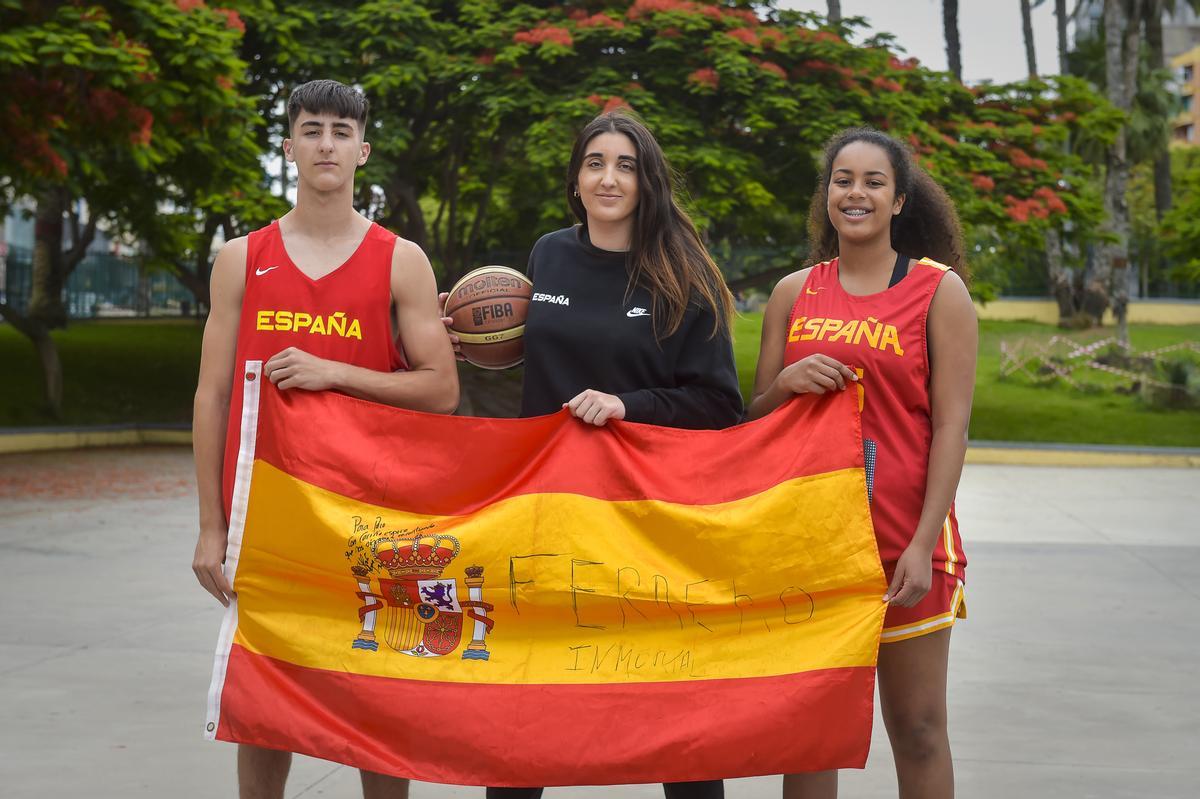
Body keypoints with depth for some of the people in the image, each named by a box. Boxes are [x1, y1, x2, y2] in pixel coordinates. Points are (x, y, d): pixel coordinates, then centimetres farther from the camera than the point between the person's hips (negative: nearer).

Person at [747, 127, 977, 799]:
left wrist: (923, 544, -13)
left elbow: (951, 424, -5)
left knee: (917, 726, 3)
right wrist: (785, 384, -9)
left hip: (905, 537, -3)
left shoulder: (939, 290, 1)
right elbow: (756, 419, 15)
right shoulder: (795, 292, 9)